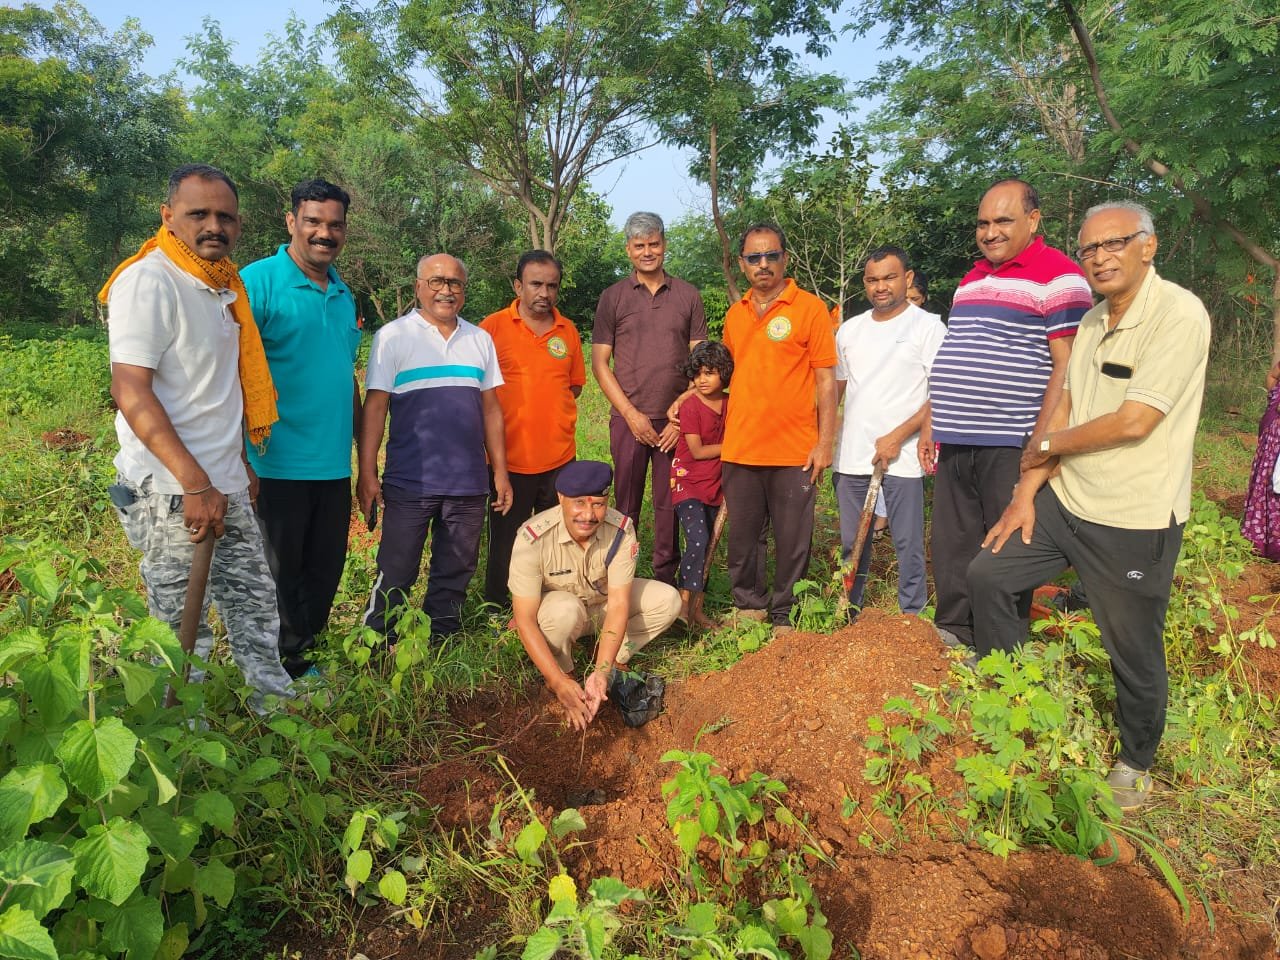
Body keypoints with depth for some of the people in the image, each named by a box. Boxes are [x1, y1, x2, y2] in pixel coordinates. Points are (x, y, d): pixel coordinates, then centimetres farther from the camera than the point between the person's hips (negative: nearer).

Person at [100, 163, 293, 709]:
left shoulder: (224, 286, 13)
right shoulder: (148, 281, -12)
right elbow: (130, 393, -19)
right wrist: (196, 485, -22)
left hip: (225, 487, 8)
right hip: (171, 492, -8)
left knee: (255, 603, 15)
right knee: (181, 629, 1)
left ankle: (276, 705, 27)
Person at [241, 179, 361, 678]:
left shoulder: (344, 294, 13)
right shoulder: (258, 281, -8)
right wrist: (242, 462, -18)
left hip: (334, 467, 6)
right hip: (279, 465, -6)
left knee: (324, 576, 15)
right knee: (278, 581, 7)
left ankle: (310, 663, 31)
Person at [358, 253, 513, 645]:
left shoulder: (479, 339, 12)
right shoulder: (393, 336, 1)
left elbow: (490, 408, 13)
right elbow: (375, 406, -3)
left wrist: (500, 471, 10)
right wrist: (367, 473, -9)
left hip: (469, 483, 4)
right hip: (410, 481, -3)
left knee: (455, 574, 11)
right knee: (395, 576, 2)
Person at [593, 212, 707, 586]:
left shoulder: (688, 296, 7)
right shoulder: (613, 297, 5)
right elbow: (599, 363, 2)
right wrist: (631, 414, -7)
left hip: (675, 421, 1)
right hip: (628, 418, -1)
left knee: (670, 504, 5)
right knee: (625, 502, 4)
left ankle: (666, 576, 17)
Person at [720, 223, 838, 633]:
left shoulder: (810, 308, -4)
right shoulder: (735, 315, 10)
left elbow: (826, 380, -5)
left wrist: (825, 442, -9)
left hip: (794, 450, -4)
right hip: (739, 448, 4)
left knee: (792, 539, 5)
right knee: (743, 534, 12)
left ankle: (784, 616, 20)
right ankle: (749, 606, 28)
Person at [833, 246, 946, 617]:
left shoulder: (928, 326, -1)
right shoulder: (849, 329, 14)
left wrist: (897, 437, -14)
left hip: (902, 457, -5)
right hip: (851, 457, 5)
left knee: (908, 545, 1)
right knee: (851, 544, 12)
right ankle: (849, 616, 24)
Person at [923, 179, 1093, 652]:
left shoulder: (1056, 277, -6)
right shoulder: (971, 280, 19)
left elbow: (1067, 367, -13)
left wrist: (1041, 444, -19)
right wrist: (931, 422, 18)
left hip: (1011, 446, -7)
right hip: (956, 441, 8)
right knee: (952, 544, 12)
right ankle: (952, 630, 24)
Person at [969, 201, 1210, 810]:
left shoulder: (1179, 315, -17)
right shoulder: (1093, 321, 8)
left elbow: (1133, 422, -22)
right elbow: (1063, 411, 8)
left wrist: (1047, 446, -7)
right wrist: (1025, 493, 2)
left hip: (1134, 520, -7)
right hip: (1064, 501, 8)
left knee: (1134, 652, 7)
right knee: (987, 575, 10)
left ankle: (1136, 764, 31)